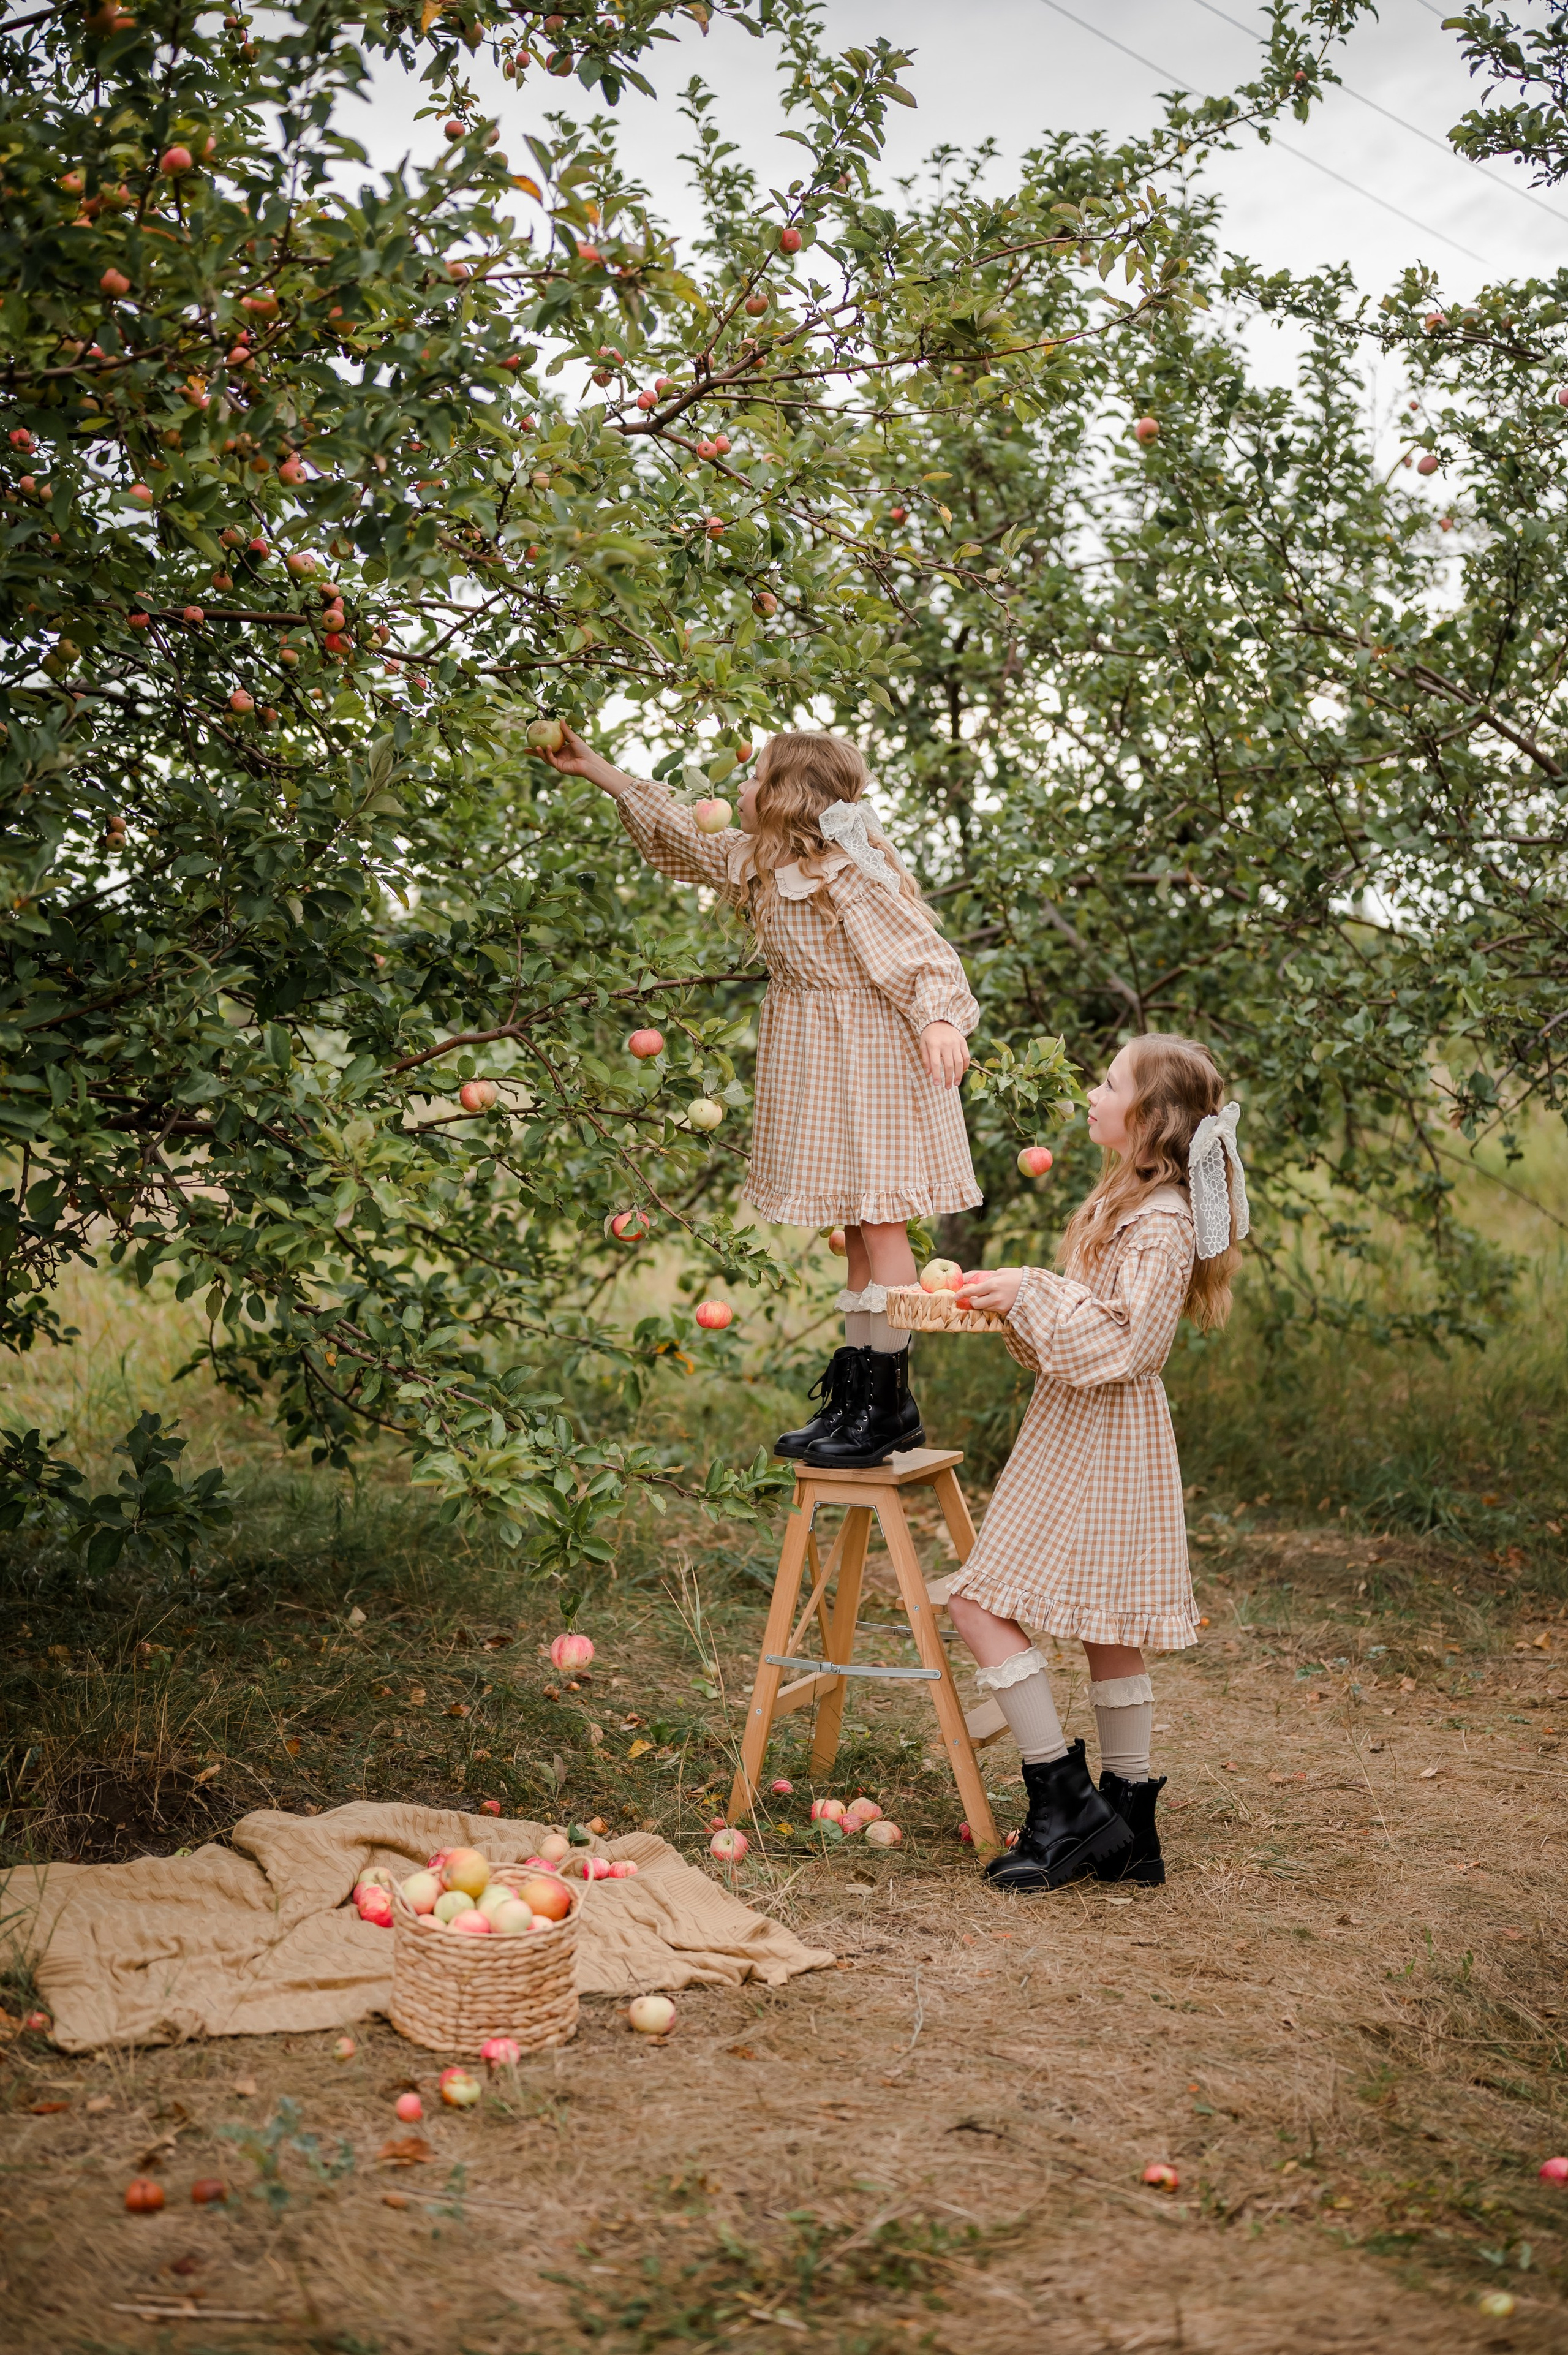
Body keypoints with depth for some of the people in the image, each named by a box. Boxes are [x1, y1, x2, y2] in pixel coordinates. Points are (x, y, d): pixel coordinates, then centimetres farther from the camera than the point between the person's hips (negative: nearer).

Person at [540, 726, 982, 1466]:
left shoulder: (851, 873, -16)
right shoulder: (756, 862, 10)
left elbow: (920, 950, -19)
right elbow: (679, 829, 21)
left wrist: (940, 1019, -36)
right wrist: (593, 768, 23)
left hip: (866, 1063, -9)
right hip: (814, 1065, 9)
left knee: (878, 1223, -5)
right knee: (857, 1228, 12)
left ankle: (887, 1404, 0)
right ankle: (856, 1390, 17)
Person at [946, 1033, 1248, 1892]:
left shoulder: (1162, 1223, -17)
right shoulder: (1126, 1200, 14)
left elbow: (1122, 1345, -24)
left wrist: (1033, 1293, -20)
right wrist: (1013, 1302, 5)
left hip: (1100, 1444, -10)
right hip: (1079, 1434, 10)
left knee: (981, 1603, -9)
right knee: (1106, 1633, 13)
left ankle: (1063, 1801, -3)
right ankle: (1126, 1825, 21)